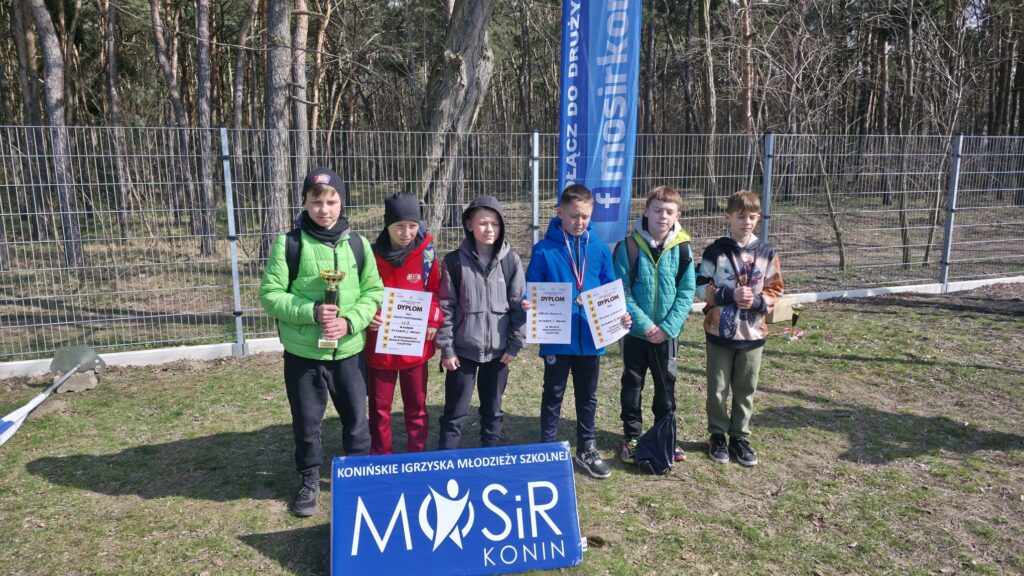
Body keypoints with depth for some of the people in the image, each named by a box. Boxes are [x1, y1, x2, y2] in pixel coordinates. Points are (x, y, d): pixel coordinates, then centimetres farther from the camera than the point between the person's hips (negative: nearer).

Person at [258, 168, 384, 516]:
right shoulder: (289, 244, -7)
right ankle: (310, 481, 35)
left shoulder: (358, 244, -1)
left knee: (356, 418, 13)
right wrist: (311, 312, -20)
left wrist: (350, 321, -14)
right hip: (302, 352, -1)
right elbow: (270, 294, -6)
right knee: (306, 421, 13)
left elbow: (373, 291, 3)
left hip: (348, 350, 2)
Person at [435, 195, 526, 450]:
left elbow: (519, 305, 1)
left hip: (498, 350, 2)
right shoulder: (455, 261, -5)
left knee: (492, 410, 16)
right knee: (455, 412, 6)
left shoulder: (511, 261, -2)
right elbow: (445, 307, -4)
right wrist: (446, 347, -6)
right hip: (462, 350, -1)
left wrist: (515, 344, -2)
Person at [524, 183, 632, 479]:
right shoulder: (544, 250, -9)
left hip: (590, 338, 3)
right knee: (553, 396, 13)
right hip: (556, 339, -3)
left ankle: (587, 450, 34)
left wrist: (620, 314, -11)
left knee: (587, 396, 17)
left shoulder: (599, 249, 0)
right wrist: (528, 305, -26)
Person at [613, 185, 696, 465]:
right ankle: (631, 437, 25)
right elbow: (621, 291, -11)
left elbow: (687, 292, -5)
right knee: (632, 384, 11)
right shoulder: (628, 246, -11)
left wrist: (668, 327, -14)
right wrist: (644, 324, -17)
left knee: (666, 385, 14)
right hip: (635, 331, -2)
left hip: (667, 333, 2)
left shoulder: (682, 248, -5)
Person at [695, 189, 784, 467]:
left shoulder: (767, 253, 1)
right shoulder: (716, 251, -6)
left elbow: (775, 290, 5)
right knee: (718, 388, 9)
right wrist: (730, 294, -17)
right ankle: (717, 436, 24)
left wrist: (757, 301, -14)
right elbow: (701, 287, -5)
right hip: (720, 331, -2)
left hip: (753, 333, 2)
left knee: (745, 390, 10)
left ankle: (740, 437, 24)